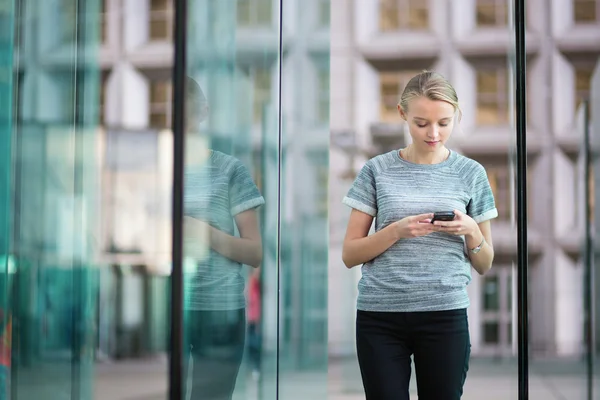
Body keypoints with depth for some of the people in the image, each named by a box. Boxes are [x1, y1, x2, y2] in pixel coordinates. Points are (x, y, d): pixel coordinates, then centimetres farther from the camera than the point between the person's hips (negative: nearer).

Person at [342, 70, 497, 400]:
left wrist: (472, 231, -9)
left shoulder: (471, 174, 6)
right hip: (379, 316, 0)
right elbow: (349, 255, 2)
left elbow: (484, 265, 11)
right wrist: (397, 230, -13)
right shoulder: (378, 170, 3)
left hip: (445, 315, 1)